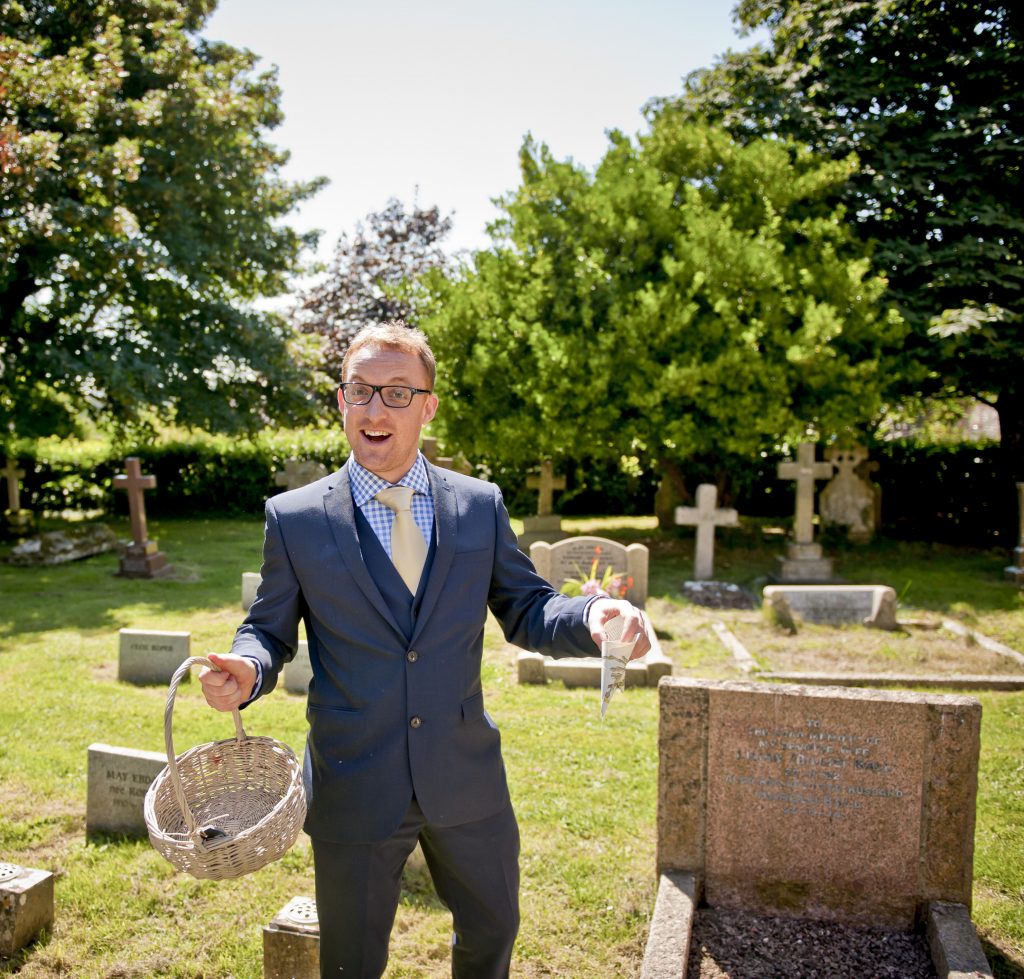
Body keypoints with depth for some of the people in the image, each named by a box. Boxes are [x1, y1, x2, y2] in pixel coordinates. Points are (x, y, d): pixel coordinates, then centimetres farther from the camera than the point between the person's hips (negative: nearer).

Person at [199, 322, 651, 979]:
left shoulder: (480, 505, -1)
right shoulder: (295, 518, -5)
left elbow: (525, 610, 2)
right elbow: (270, 629, 2)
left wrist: (589, 616, -19)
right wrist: (248, 669, -21)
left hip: (466, 778, 2)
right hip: (354, 788, -1)